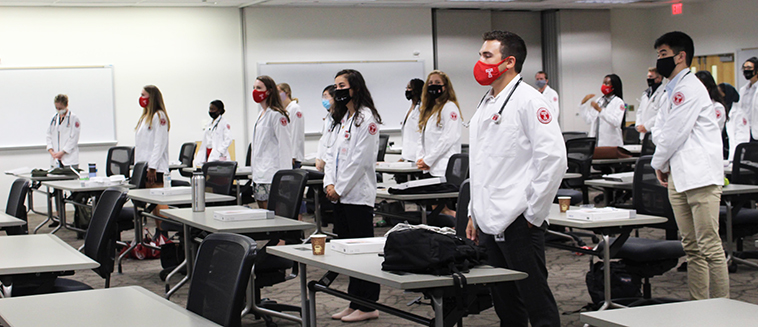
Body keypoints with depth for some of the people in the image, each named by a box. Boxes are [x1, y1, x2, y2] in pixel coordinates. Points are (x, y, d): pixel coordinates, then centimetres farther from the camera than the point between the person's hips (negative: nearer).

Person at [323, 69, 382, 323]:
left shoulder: (366, 118, -10)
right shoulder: (341, 119, 18)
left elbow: (361, 159, -16)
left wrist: (340, 188, -13)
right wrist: (329, 184, 2)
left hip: (358, 195, -9)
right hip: (340, 195, 9)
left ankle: (368, 306, 1)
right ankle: (355, 302, 18)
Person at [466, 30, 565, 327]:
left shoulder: (528, 100, -10)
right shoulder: (486, 105, 17)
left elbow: (553, 158, -18)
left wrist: (534, 213, -16)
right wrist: (474, 213, 20)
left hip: (517, 223, -9)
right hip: (489, 223, 9)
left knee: (537, 303, -4)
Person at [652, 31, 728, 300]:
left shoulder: (689, 88, -10)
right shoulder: (673, 90, 21)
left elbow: (675, 134, -12)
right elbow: (660, 130, 21)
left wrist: (659, 163, 2)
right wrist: (665, 163, 4)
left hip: (700, 175, -10)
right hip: (678, 177, 10)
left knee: (710, 246, -10)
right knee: (692, 248, 10)